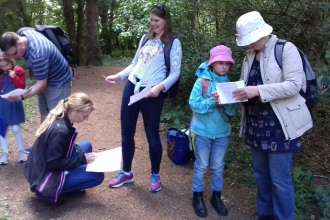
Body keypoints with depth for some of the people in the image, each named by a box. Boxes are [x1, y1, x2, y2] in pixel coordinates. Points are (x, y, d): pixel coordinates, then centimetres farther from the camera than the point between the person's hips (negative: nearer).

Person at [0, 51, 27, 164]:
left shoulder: (18, 71, -4)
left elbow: (22, 86, -7)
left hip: (14, 104, -3)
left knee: (16, 129, 1)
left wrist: (14, 77, -20)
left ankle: (21, 152, 17)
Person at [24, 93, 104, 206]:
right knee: (98, 176, -12)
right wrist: (82, 159, -19)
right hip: (45, 178, -9)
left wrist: (82, 153, -1)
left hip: (42, 169, 9)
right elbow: (54, 164, -25)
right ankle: (52, 191, -3)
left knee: (86, 146, 13)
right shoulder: (60, 130, -30)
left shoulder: (59, 119, -2)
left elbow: (67, 146, 13)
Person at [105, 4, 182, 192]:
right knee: (127, 133, 11)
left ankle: (155, 175, 25)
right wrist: (118, 76, 8)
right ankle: (126, 173, 28)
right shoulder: (146, 39, 16)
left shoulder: (173, 43, -2)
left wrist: (160, 87, -24)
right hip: (131, 88, 6)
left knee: (152, 135, 5)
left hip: (152, 93, -6)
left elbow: (175, 72, -8)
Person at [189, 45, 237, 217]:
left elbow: (233, 111, -1)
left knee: (218, 166, 15)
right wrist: (213, 102, -27)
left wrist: (228, 103, -22)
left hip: (222, 132, 4)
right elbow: (194, 104, -17)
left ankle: (216, 197, 31)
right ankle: (198, 197, 25)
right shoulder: (202, 81, -10)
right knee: (201, 166, 9)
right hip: (203, 131, -3)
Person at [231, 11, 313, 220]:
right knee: (261, 172, 18)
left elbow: (294, 85, -20)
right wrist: (237, 92, -7)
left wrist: (258, 91, -27)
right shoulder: (250, 55, 10)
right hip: (256, 123, 7)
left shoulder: (286, 49, -11)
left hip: (279, 125, -7)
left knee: (280, 178, -1)